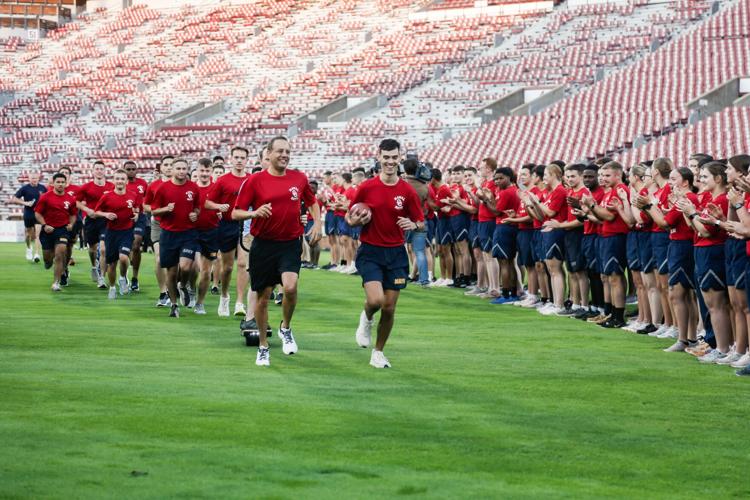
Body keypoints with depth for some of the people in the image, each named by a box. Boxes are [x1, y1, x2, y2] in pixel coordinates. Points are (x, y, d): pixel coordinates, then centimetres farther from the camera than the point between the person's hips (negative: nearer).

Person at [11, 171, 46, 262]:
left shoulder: (43, 188, 1)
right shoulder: (24, 188, -5)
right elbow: (14, 199, -6)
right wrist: (25, 203, -17)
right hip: (28, 214, 0)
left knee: (37, 233, -13)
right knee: (28, 233, 14)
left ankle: (36, 254, -15)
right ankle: (29, 248, 43)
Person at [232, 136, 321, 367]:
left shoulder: (299, 178, 4)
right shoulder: (255, 181, -4)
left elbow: (312, 202, 23)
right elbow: (236, 213, -3)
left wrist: (317, 223, 7)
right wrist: (255, 213, -21)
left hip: (291, 244, 1)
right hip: (263, 244, -1)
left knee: (290, 286, -22)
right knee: (263, 296, 5)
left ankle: (286, 329, 7)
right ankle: (263, 346, 21)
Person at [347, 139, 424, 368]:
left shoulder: (408, 191, -1)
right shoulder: (366, 188, -3)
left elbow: (421, 223, 5)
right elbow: (350, 218, 7)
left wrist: (413, 225, -18)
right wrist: (359, 220, -16)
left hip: (396, 254, 2)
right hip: (370, 252, -2)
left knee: (389, 308, 3)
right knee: (376, 300, -21)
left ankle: (378, 353, 22)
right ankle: (367, 319, 15)